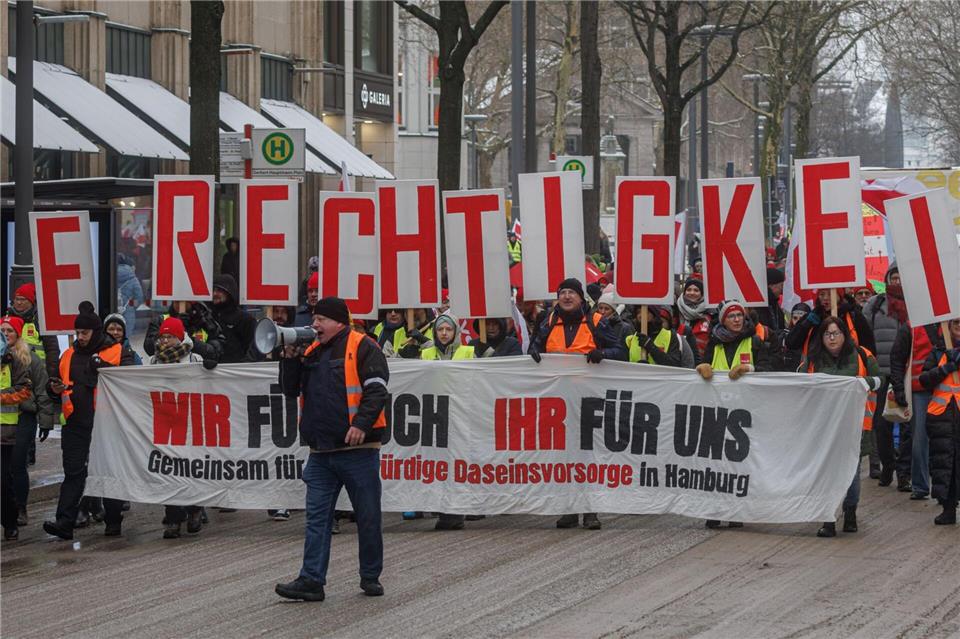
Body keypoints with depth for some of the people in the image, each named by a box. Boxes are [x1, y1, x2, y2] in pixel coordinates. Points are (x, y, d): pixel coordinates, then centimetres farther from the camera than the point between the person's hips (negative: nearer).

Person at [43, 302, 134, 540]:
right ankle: (65, 522, -6)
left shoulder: (117, 353, -2)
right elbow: (59, 382, 22)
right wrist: (55, 388, 0)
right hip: (77, 423, 4)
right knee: (73, 473, -2)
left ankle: (113, 520, 17)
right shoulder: (70, 355, 13)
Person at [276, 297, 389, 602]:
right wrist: (291, 358, 5)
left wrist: (362, 424, -25)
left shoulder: (362, 348, -4)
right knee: (317, 517, 1)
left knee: (368, 517, 5)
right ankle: (311, 580, -1)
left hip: (357, 449, -6)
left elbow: (376, 390, -13)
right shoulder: (312, 352, 16)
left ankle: (371, 577, 16)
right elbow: (291, 390, 19)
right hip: (321, 451, 6)